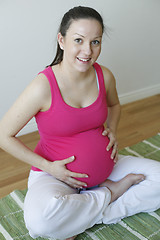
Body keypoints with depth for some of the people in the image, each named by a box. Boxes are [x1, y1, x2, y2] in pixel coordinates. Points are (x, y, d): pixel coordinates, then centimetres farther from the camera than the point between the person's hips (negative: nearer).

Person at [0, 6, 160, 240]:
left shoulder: (104, 76, -8)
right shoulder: (43, 86, -24)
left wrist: (112, 129, -3)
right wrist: (48, 167, -17)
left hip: (102, 166, 5)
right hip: (54, 173, -5)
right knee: (40, 218, -36)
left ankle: (84, 218, -10)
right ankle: (110, 193, -9)